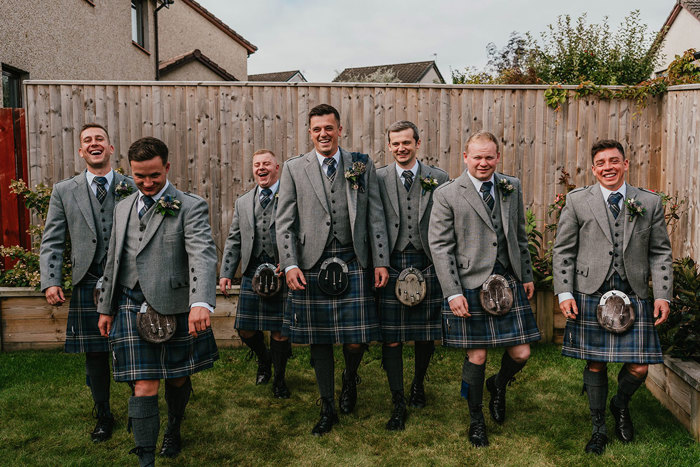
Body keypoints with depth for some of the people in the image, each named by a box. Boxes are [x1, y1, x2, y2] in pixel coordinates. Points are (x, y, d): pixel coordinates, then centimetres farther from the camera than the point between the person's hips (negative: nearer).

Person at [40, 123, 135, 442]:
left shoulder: (133, 188, 4)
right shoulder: (63, 191, 8)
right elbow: (52, 241, 6)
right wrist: (50, 281, -6)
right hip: (88, 285, 1)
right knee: (95, 354, 9)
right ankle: (103, 415, 29)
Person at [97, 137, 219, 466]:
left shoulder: (190, 207, -7)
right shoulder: (124, 208, 13)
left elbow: (203, 255, -22)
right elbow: (113, 261, 19)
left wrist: (201, 303, -37)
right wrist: (106, 308, 20)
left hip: (175, 307, -3)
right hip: (132, 308, 3)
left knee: (177, 378, 15)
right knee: (144, 387, -1)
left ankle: (173, 430, 43)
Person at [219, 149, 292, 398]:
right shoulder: (243, 202, 16)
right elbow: (234, 240, 14)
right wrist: (226, 273, 6)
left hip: (282, 274, -4)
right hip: (252, 273, 4)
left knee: (280, 331, 3)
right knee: (245, 330, 8)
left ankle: (279, 379, 25)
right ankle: (264, 359, 40)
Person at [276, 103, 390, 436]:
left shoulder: (362, 166, 7)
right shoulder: (294, 169, 5)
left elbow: (375, 217, 6)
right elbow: (285, 222, 2)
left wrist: (381, 261, 0)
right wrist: (290, 264, -9)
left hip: (353, 264, 0)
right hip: (311, 265, 0)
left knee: (356, 340, 1)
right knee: (319, 340, 9)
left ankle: (350, 377, 36)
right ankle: (328, 408, 26)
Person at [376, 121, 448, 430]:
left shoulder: (438, 179, 6)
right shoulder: (378, 179, 4)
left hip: (427, 264, 1)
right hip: (391, 264, -1)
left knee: (427, 334, 11)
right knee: (391, 338, 1)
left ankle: (418, 384, 38)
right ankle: (398, 402, 15)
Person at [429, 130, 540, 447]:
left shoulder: (512, 188, 10)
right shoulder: (447, 195, -5)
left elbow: (520, 235, 18)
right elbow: (440, 246, -8)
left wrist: (526, 276, 17)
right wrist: (452, 293, -13)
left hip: (509, 284, 4)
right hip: (470, 287, -4)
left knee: (521, 354, 5)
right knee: (476, 356, 5)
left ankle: (498, 386, 40)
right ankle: (476, 419, 27)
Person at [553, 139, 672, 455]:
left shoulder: (650, 203, 7)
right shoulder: (577, 201, 2)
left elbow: (660, 253, 8)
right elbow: (563, 251, 3)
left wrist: (663, 295, 0)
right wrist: (564, 292, -5)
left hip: (635, 297, 1)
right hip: (590, 297, -1)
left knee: (639, 368, 1)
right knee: (595, 365, 6)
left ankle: (621, 405, 35)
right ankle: (599, 428, 26)